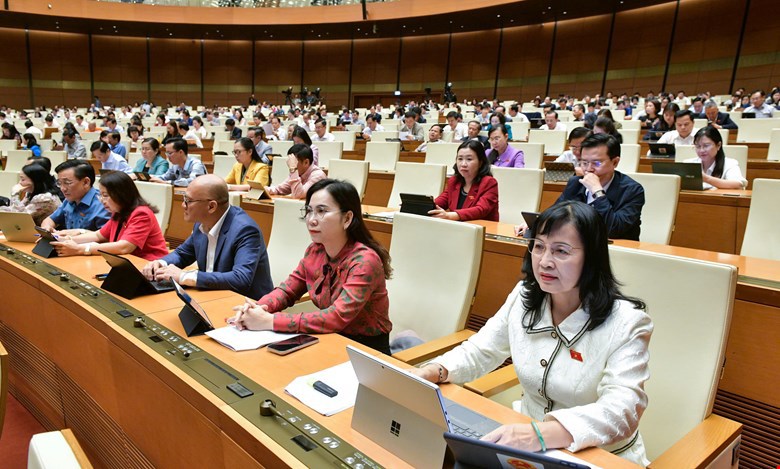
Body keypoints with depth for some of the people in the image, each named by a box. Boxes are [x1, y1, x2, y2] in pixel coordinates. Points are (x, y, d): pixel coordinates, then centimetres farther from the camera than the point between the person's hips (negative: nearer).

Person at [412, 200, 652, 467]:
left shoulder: (626, 323, -15)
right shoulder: (523, 297, -1)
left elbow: (622, 410, -25)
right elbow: (479, 352, 3)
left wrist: (541, 434, -41)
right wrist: (431, 372, -17)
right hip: (526, 447, 4)